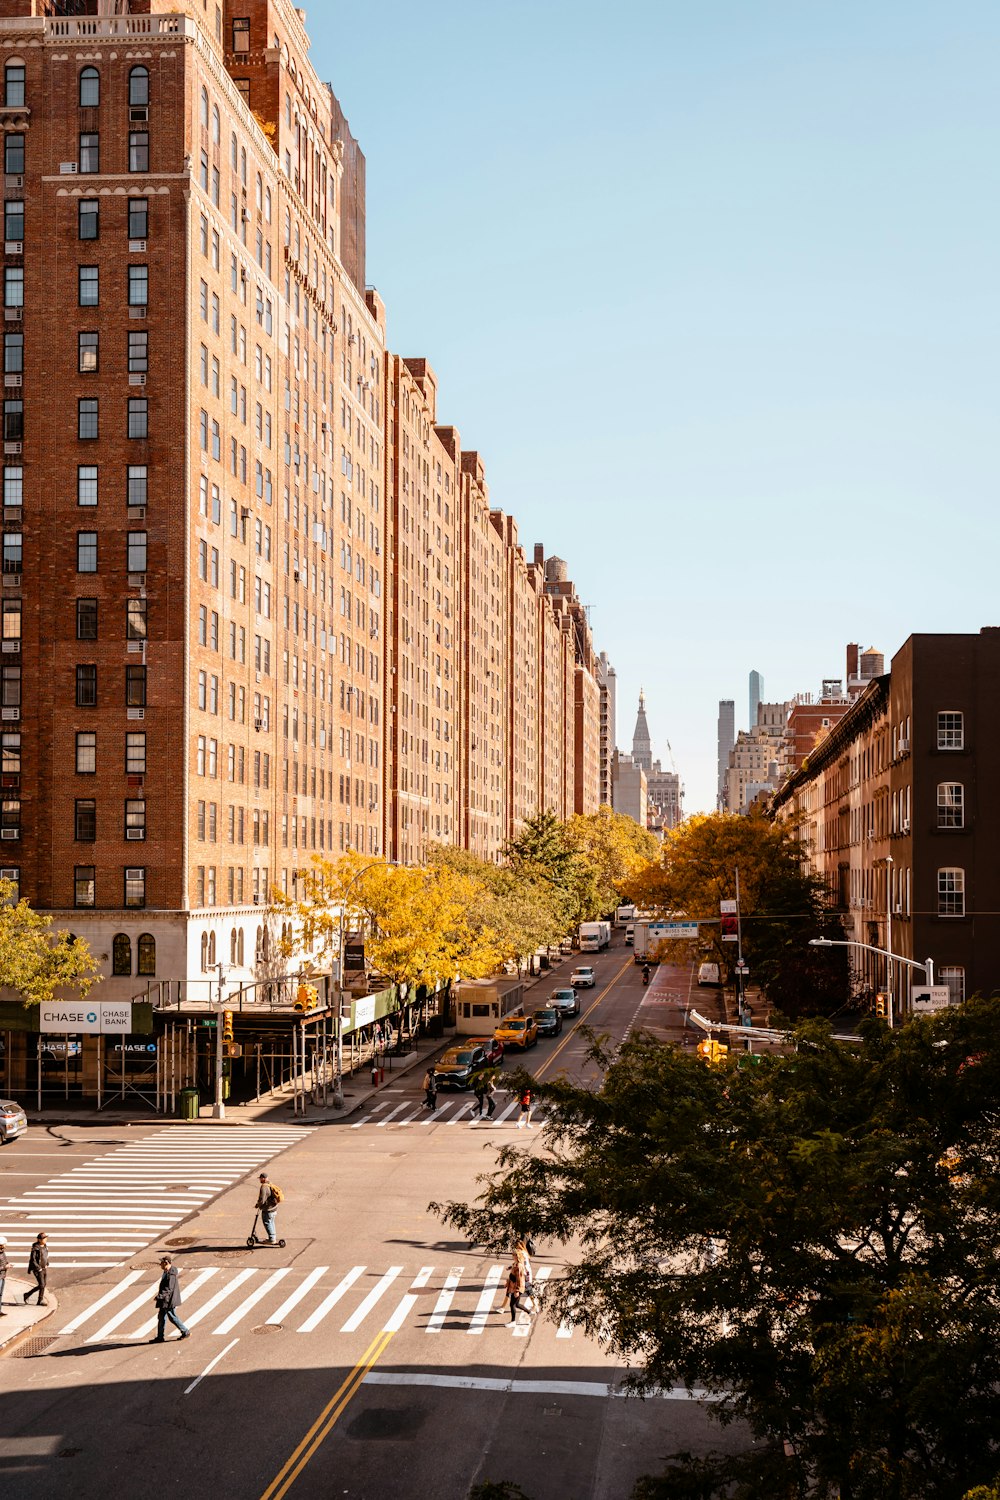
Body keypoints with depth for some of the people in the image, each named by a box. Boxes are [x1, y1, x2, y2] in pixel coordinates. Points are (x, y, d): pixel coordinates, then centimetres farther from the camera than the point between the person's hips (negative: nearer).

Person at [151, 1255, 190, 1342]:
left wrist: (159, 1296, -32)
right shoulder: (166, 1272, 7)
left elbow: (168, 1289, -28)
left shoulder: (171, 1275, -25)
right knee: (161, 1318, 12)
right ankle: (160, 1337, 18)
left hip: (169, 1300, -10)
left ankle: (186, 1332, 13)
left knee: (173, 1317, 1)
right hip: (165, 1300, 10)